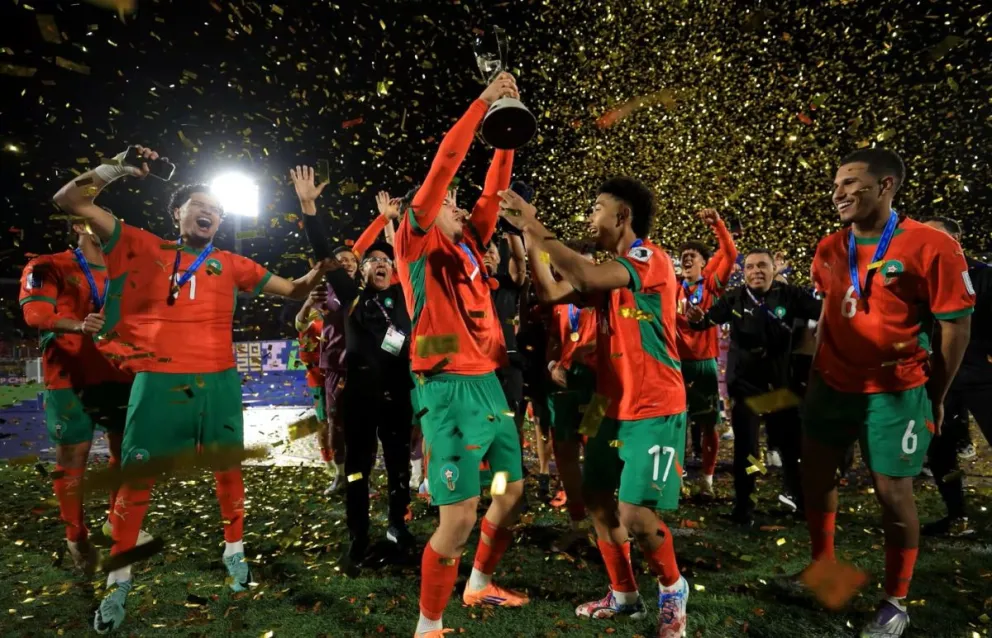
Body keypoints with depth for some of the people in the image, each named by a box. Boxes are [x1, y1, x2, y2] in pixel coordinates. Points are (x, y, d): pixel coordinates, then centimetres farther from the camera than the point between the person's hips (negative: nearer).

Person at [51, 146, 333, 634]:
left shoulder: (230, 264, 10)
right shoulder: (144, 247, 6)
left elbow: (295, 290, 12)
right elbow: (70, 202, 5)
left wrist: (323, 265, -5)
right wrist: (119, 167, -4)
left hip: (218, 381, 2)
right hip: (158, 381, -1)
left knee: (228, 470, 10)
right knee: (135, 480, 4)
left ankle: (234, 551, 30)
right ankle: (119, 580, 21)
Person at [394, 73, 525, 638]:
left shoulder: (468, 246, 16)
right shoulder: (416, 244, -2)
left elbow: (495, 190, 16)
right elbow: (444, 166, -9)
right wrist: (482, 102, -6)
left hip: (490, 382, 8)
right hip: (450, 388, -8)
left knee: (515, 490, 17)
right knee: (459, 518, -6)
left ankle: (479, 585, 38)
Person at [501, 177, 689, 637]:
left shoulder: (652, 259, -15)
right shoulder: (611, 272, 11)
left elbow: (586, 276, -32)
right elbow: (553, 292, 8)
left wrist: (535, 226, -25)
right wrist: (527, 237, 3)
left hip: (655, 411, -9)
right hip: (615, 409, 9)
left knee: (635, 514, -10)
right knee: (598, 503, 11)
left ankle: (673, 588, 19)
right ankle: (624, 595, 29)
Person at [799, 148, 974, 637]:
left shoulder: (931, 246, -16)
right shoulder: (829, 249, 1)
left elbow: (956, 326, -10)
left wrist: (935, 397, -3)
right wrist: (816, 369, 12)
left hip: (895, 392, -5)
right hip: (831, 385, 6)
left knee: (892, 491, 4)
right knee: (815, 475, 12)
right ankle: (822, 570, 34)